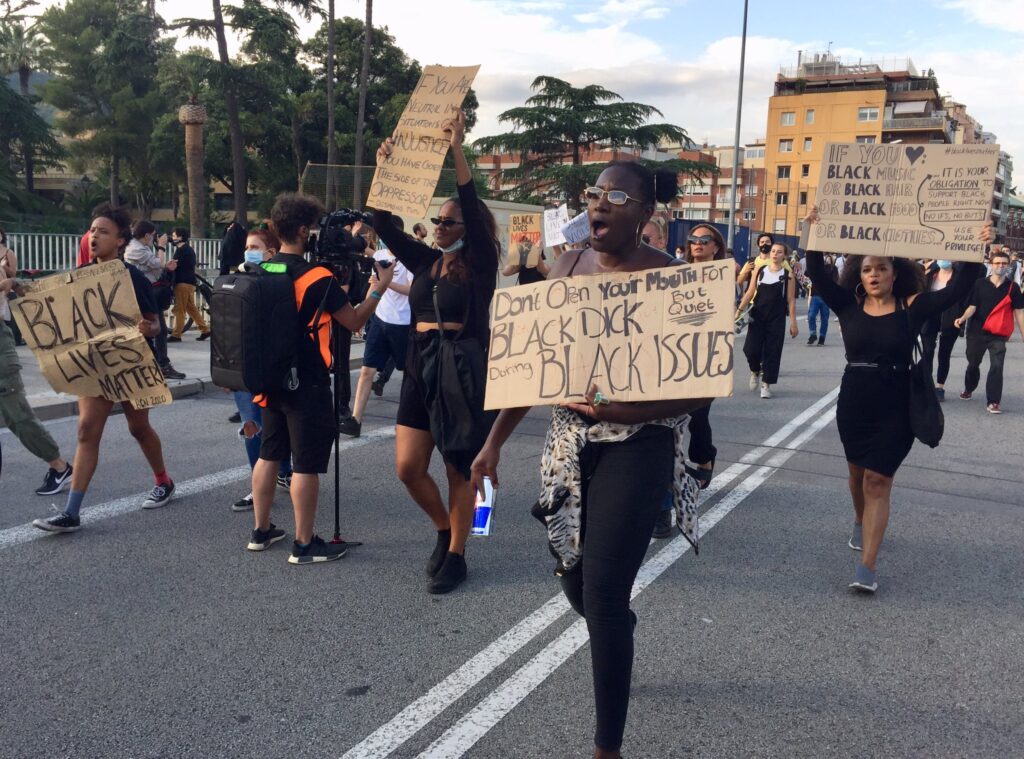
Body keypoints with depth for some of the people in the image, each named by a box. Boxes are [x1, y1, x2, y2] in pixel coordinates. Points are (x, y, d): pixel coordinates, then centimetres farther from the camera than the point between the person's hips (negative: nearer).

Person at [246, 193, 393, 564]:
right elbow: (354, 321, -12)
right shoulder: (317, 276, -17)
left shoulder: (263, 271, 5)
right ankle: (304, 544, 6)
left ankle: (262, 531, 26)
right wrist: (380, 287, -1)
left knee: (269, 454, 16)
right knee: (306, 464, -1)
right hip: (307, 384, -8)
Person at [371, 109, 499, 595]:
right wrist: (383, 171, -4)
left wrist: (457, 151, -22)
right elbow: (384, 226, 5)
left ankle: (455, 556, 18)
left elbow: (474, 209, -18)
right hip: (419, 368, 5)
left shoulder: (479, 264, -5)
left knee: (458, 470, 4)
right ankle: (445, 529, 29)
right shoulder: (426, 261, 9)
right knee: (409, 468, 3)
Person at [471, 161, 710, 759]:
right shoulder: (568, 267, 5)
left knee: (603, 593, -8)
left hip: (638, 447, -5)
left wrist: (627, 411, -27)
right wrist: (495, 442, 6)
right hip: (570, 440, 5)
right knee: (575, 580, 16)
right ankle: (619, 643, 52)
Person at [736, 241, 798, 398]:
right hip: (757, 316, 1)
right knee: (750, 349, -6)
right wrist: (739, 310, -1)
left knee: (772, 351, 0)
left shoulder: (788, 275, 0)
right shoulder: (759, 270, 4)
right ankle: (755, 371, 24)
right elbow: (750, 292, 7)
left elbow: (791, 301, 0)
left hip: (777, 319, -1)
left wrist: (793, 323, -3)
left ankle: (766, 384, 10)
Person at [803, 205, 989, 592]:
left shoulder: (912, 307, -4)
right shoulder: (848, 305, -1)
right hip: (853, 403, 3)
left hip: (896, 408, -2)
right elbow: (817, 275, -11)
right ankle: (862, 523, 49)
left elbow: (957, 289, -11)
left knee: (877, 480, -7)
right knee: (858, 472, 20)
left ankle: (867, 567, -9)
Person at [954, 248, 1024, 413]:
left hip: (999, 335, -1)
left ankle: (993, 402, -8)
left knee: (997, 367, -12)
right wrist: (963, 318, -23)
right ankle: (968, 390, 42)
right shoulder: (980, 284, -2)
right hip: (976, 332, 1)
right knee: (973, 363, 15)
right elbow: (972, 307, -3)